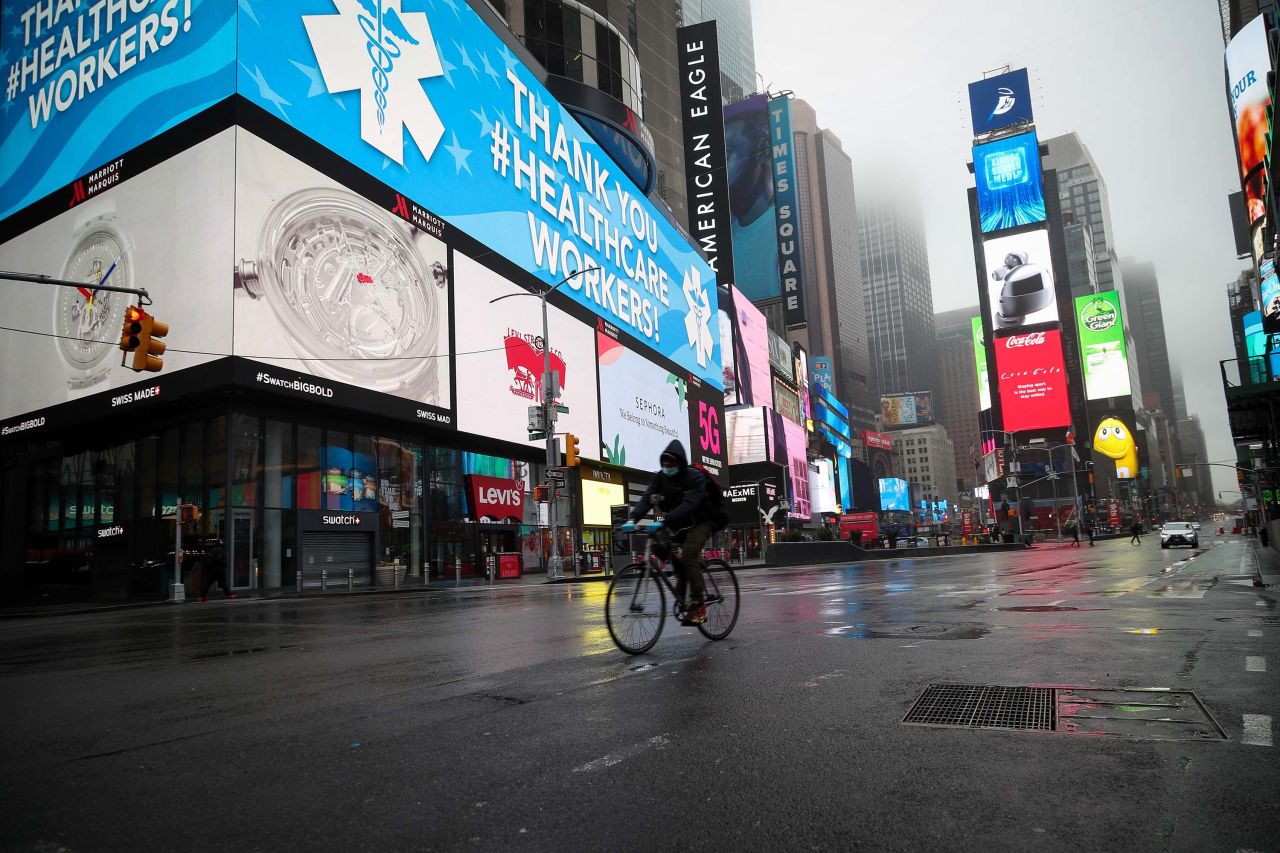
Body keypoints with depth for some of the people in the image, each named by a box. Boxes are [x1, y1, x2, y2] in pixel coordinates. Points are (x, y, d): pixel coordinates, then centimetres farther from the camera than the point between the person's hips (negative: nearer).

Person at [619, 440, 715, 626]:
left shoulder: (696, 478, -22)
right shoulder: (661, 477, -7)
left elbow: (688, 505, -38)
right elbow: (647, 499, -20)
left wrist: (664, 521, -51)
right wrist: (632, 519, -39)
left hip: (699, 522, -6)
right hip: (676, 523, 6)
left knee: (688, 556, -26)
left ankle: (698, 606, -19)